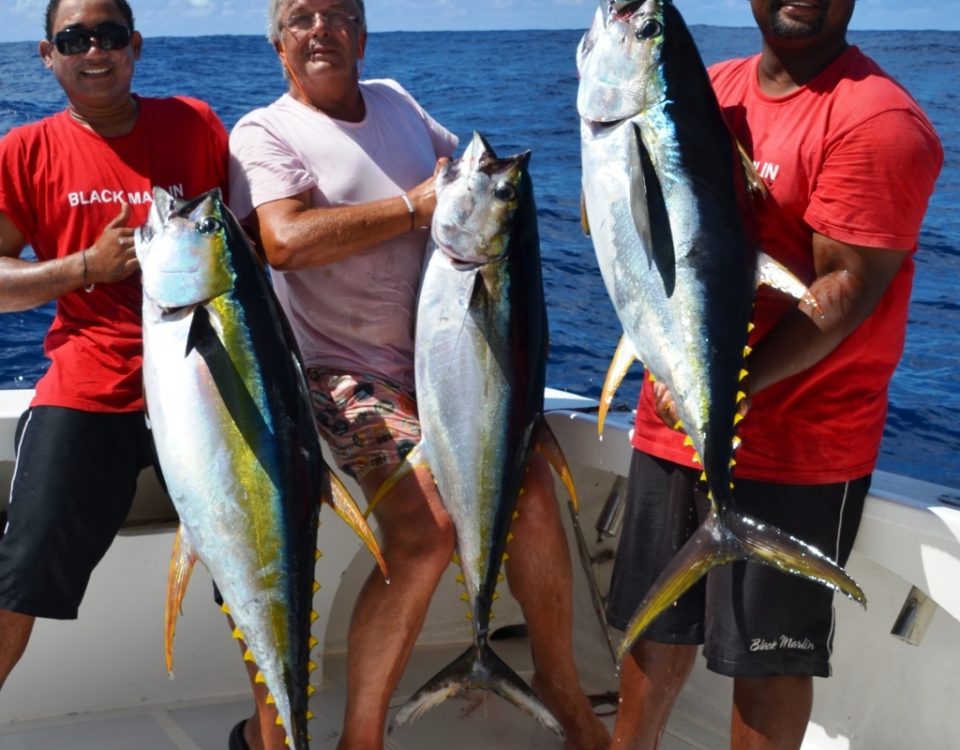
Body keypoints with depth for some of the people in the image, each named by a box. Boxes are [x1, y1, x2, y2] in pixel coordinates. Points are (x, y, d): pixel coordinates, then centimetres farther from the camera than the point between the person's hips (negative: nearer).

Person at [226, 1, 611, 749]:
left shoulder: (394, 101, 13)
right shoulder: (263, 132, -6)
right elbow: (285, 240, -25)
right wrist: (416, 207, -19)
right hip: (345, 370, -6)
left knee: (532, 493, -9)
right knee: (429, 528, -25)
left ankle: (561, 684, 15)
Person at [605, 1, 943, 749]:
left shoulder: (877, 119, -16)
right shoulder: (712, 89, 8)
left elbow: (846, 287, -20)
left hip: (796, 445, -6)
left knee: (768, 653, 8)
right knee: (657, 620, 20)